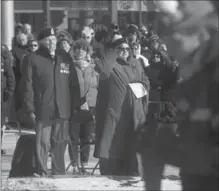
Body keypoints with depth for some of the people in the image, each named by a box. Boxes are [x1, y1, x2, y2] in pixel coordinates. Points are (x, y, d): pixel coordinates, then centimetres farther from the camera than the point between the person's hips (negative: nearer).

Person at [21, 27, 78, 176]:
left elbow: (73, 84, 14)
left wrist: (73, 107, 6)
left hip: (63, 110, 3)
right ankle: (42, 174, 0)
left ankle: (59, 175, 18)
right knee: (43, 144, -5)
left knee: (60, 145, 8)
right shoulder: (32, 59, 2)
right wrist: (30, 109, -9)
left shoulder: (66, 58, 14)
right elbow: (28, 85, -2)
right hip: (43, 110, -3)